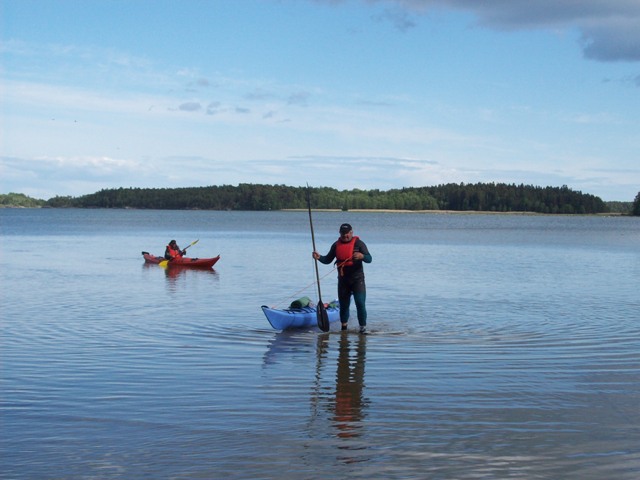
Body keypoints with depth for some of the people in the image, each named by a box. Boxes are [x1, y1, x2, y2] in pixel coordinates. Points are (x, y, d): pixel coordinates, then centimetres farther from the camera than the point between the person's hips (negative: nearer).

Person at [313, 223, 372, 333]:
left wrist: (361, 256, -33)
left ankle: (363, 327, -4)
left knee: (360, 303, -13)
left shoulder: (358, 243, -4)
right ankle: (344, 328, 25)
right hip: (343, 280, 4)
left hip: (357, 279, -4)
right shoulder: (336, 245, 8)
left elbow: (369, 259, -11)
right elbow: (328, 260, 10)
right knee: (343, 305, 11)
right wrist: (319, 257, -10)